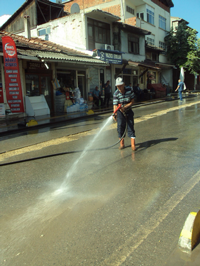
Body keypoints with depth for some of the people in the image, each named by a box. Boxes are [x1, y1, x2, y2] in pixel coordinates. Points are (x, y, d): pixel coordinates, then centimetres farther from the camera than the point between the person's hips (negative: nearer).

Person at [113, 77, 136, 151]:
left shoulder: (130, 90, -14)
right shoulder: (116, 93, -16)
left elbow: (132, 101, -10)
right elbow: (115, 105, -21)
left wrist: (125, 107, -24)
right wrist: (114, 114, -36)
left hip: (128, 111, 0)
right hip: (120, 112, 0)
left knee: (131, 127, -3)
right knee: (120, 126, 1)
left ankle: (133, 144, -2)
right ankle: (122, 143, 16)